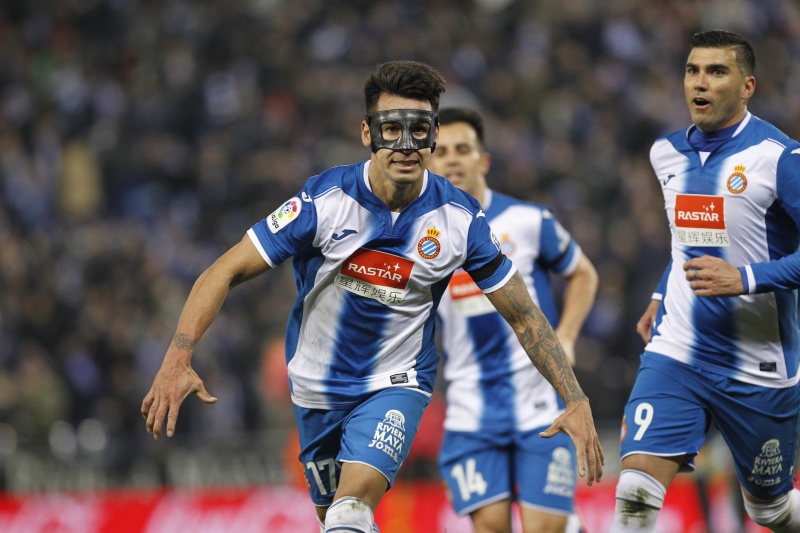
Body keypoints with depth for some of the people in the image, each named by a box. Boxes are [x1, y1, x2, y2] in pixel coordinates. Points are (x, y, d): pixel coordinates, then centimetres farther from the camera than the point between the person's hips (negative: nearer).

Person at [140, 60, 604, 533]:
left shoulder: (460, 219, -14)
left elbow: (525, 316, -4)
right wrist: (178, 359, -30)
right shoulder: (325, 200, -18)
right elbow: (225, 273, -17)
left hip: (396, 385, -2)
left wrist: (577, 400, -12)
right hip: (318, 385, 2)